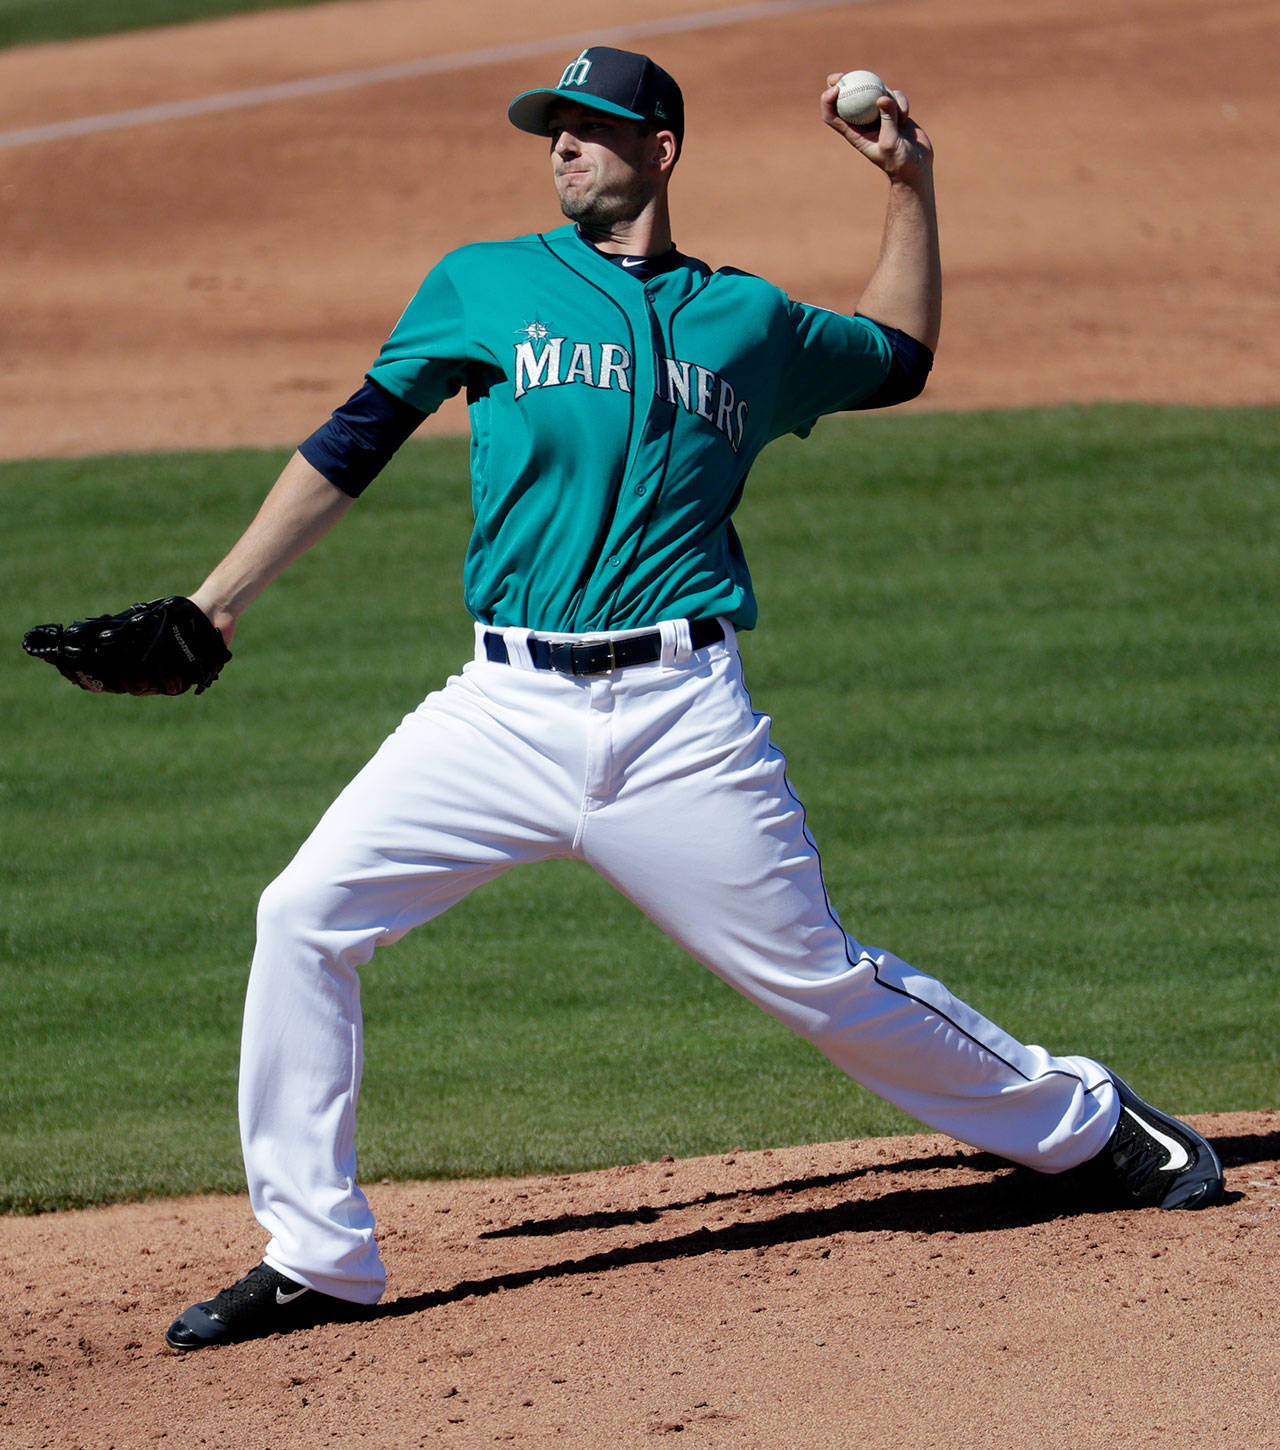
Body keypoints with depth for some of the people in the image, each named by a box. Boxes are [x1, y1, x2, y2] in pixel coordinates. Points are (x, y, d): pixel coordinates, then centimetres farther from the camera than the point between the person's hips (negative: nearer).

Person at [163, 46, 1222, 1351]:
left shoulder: (748, 320, 12)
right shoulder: (483, 285, 10)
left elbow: (897, 359, 32)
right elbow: (353, 444, 10)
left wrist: (912, 188, 23)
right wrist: (214, 603, 5)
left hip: (682, 718, -1)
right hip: (508, 708, 1)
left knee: (817, 978, 0)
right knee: (306, 916, -13)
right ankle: (313, 1258, -3)